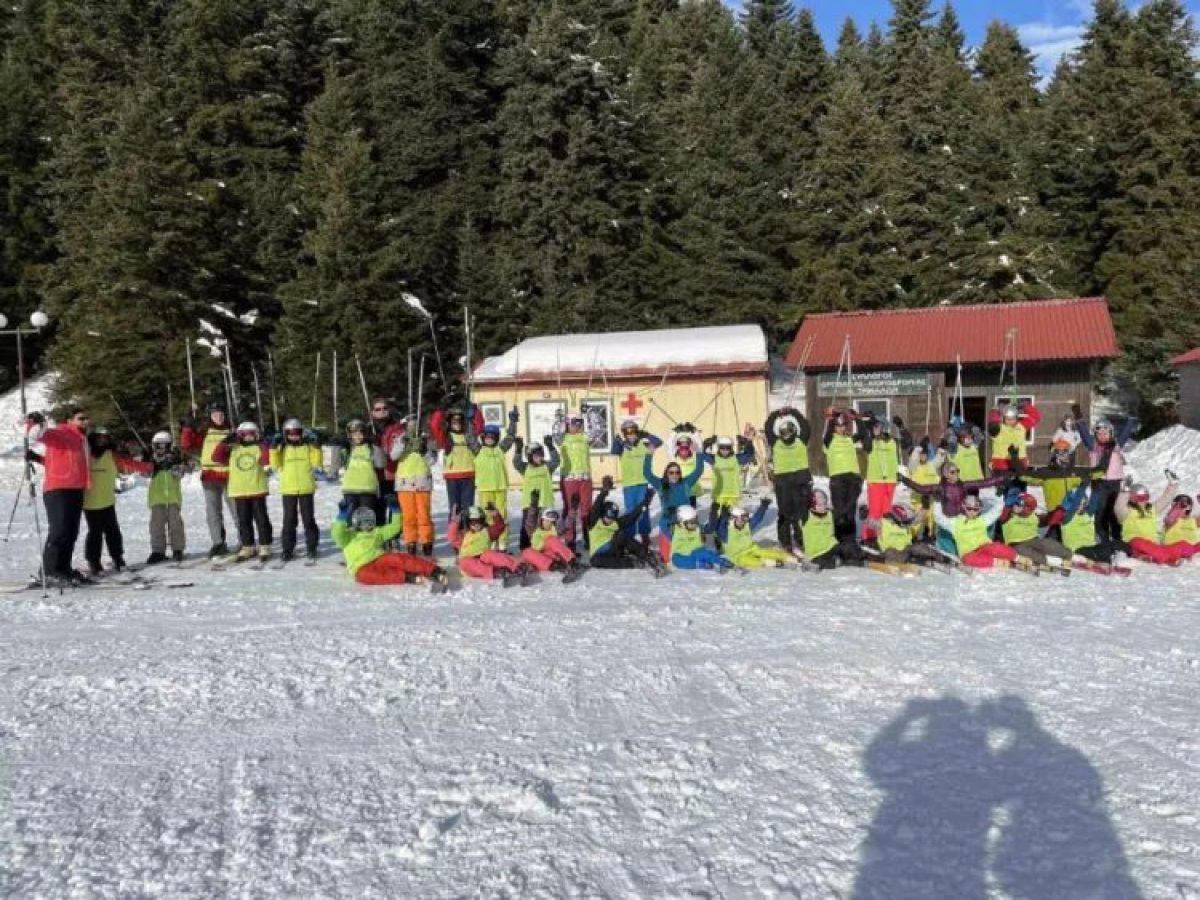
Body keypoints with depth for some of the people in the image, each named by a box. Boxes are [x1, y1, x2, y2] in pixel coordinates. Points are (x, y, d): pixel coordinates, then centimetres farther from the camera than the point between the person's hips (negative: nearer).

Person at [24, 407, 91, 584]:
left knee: (71, 532, 11)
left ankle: (63, 568, 18)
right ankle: (49, 570, -5)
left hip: (75, 491, 9)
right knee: (59, 530, -10)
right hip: (58, 490, -9)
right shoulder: (62, 434, -4)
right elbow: (40, 434, -19)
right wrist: (35, 423, -39)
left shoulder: (81, 439, 20)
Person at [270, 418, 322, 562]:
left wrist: (316, 446, -16)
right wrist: (274, 448, -13)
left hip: (306, 489, -1)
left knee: (308, 519, 4)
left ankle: (311, 547, 11)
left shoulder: (308, 446, 4)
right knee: (289, 520, 6)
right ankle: (287, 548, 12)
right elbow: (275, 465, -5)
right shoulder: (282, 448, 6)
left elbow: (316, 463, -7)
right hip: (288, 489, 1)